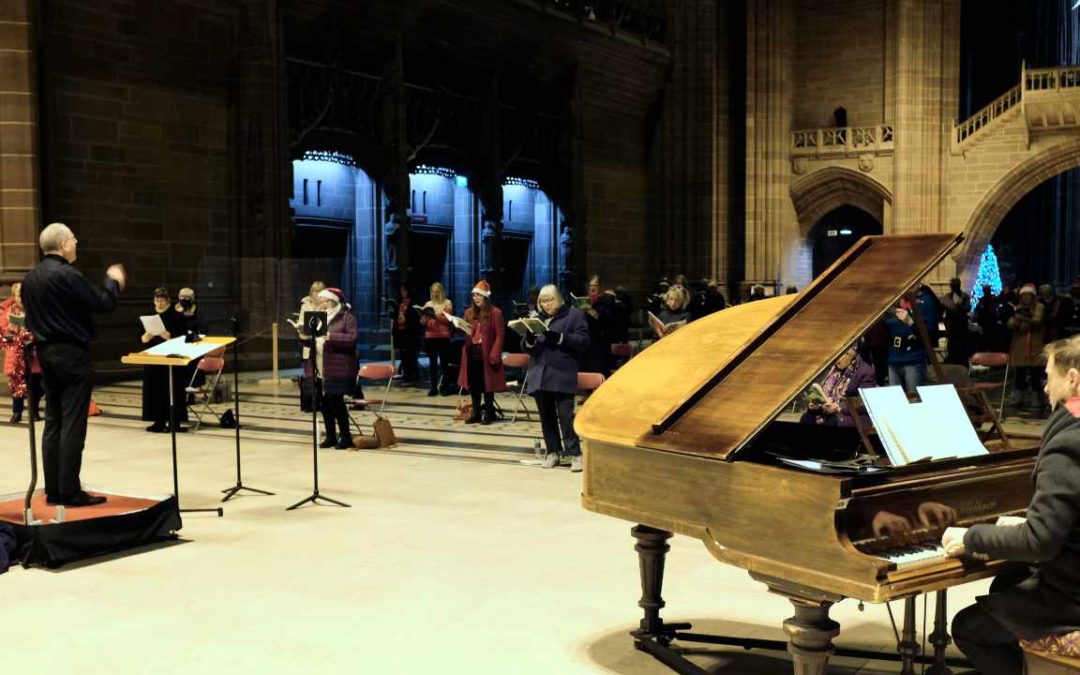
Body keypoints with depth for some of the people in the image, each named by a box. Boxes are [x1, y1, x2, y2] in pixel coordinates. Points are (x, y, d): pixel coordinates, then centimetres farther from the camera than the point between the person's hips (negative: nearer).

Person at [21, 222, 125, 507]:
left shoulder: (31, 278, 9)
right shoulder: (67, 275, -17)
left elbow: (31, 316, 18)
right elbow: (104, 303, -13)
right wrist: (114, 281, 4)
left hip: (45, 353, 9)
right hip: (72, 355, -8)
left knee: (53, 423, 11)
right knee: (73, 426, -4)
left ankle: (53, 490, 14)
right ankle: (70, 492, -2)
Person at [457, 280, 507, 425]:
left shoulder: (495, 312, -6)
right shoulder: (469, 312, 13)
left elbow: (499, 335, -9)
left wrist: (495, 354, -17)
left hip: (486, 353, -6)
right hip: (471, 352, 6)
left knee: (487, 384, 1)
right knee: (473, 384, 8)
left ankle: (488, 413, 9)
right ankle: (476, 412, 16)